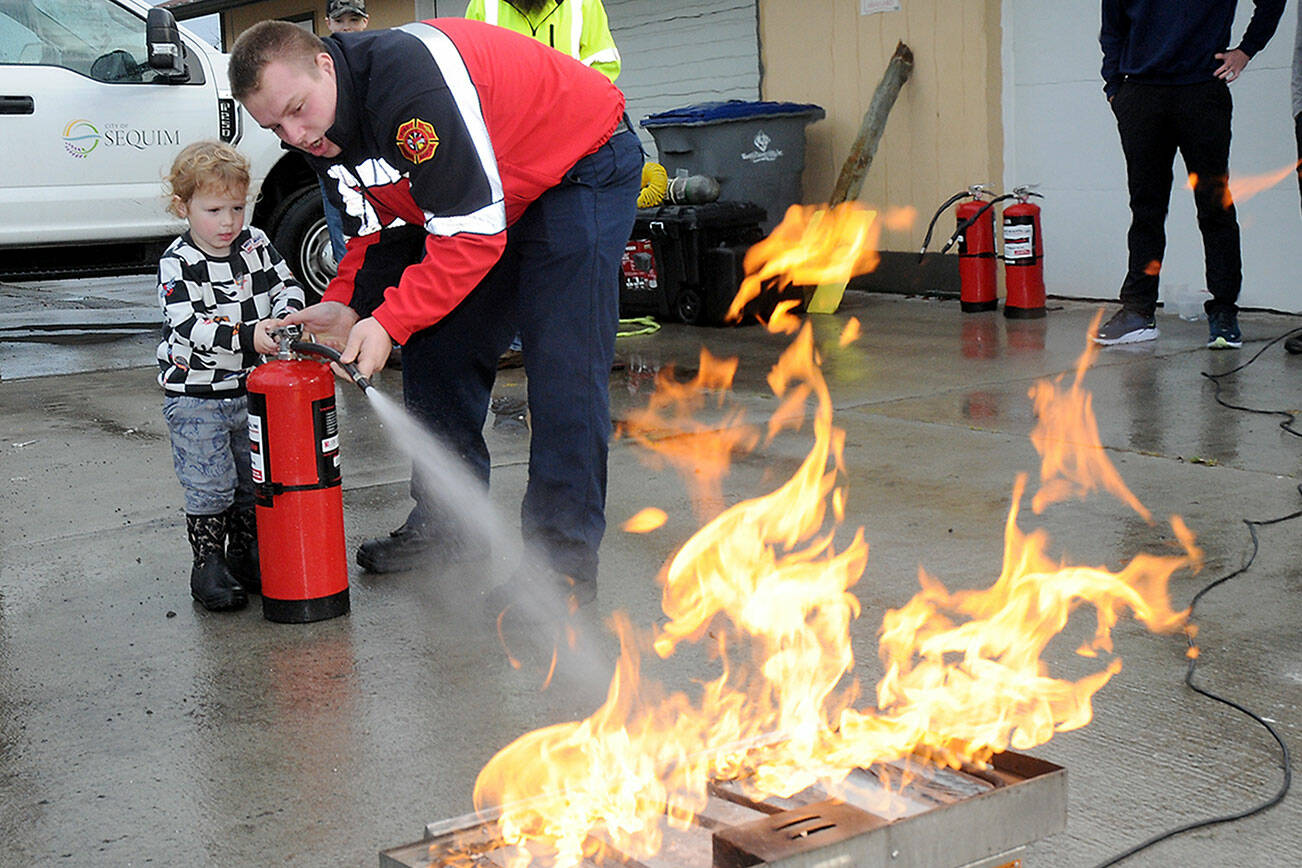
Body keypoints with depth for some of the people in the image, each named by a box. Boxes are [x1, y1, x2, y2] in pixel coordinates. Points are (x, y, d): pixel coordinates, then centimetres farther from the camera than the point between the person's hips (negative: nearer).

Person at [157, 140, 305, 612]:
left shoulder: (256, 244, 0)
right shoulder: (177, 264, -14)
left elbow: (286, 286, 7)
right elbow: (188, 326, -24)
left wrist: (287, 317, -15)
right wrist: (246, 337, -35)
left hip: (252, 390, 5)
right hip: (196, 398, -5)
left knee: (256, 480, 13)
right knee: (210, 487, -1)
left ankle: (246, 556, 30)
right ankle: (208, 565, 14)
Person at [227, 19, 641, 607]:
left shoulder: (409, 78, -34)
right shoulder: (322, 135, -5)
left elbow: (472, 232, -34)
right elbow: (379, 231, 5)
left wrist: (388, 321, -33)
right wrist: (344, 306, -12)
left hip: (584, 167, -9)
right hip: (493, 198, 9)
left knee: (561, 364, -17)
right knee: (436, 349, 5)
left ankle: (565, 560, -10)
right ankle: (446, 524, 17)